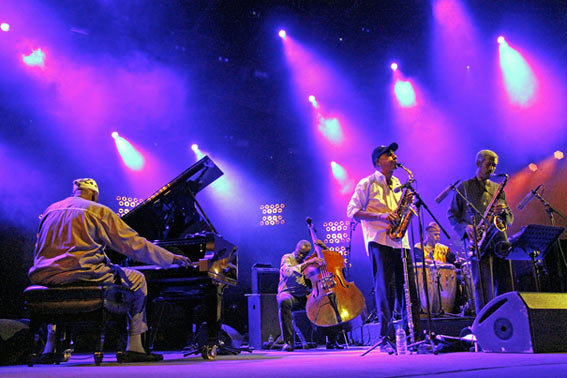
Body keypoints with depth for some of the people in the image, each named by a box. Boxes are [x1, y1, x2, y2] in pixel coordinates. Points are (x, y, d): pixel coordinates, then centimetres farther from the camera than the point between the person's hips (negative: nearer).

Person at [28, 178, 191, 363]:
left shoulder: (50, 210, 21)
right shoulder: (98, 211, 4)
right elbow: (134, 244, 4)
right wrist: (172, 258, 13)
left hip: (43, 276, 6)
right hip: (80, 274, -6)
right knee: (137, 280, 11)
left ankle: (50, 347, 29)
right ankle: (134, 347, 5)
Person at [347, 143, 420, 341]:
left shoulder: (396, 183, 22)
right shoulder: (367, 184, 2)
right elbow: (352, 212, -4)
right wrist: (380, 215, -16)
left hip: (400, 241, 6)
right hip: (379, 241, -6)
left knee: (408, 286, 3)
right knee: (386, 287, -8)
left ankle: (414, 332, 10)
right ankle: (387, 335, -2)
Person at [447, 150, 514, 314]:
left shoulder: (498, 189, 21)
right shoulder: (463, 187, 9)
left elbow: (510, 219, 20)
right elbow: (452, 214, 7)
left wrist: (503, 212, -4)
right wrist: (465, 227, -11)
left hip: (499, 241, 4)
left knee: (505, 285, 1)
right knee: (484, 286, -9)